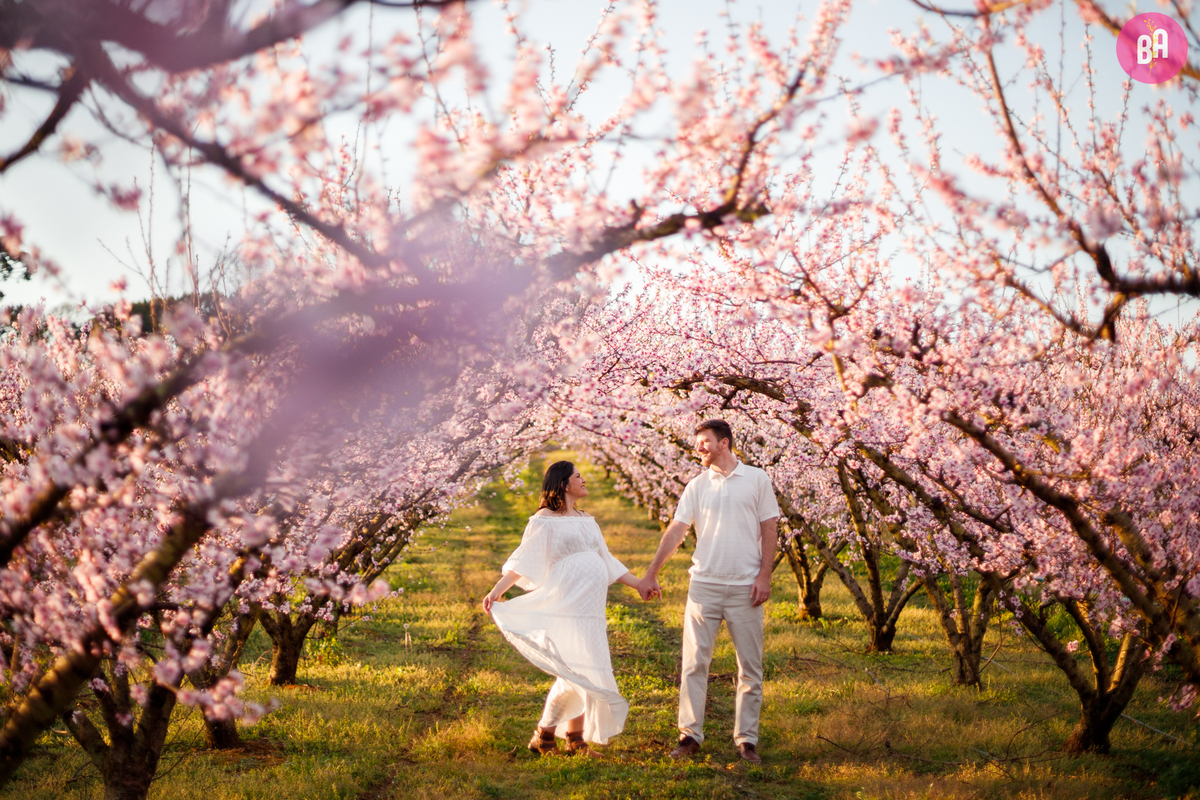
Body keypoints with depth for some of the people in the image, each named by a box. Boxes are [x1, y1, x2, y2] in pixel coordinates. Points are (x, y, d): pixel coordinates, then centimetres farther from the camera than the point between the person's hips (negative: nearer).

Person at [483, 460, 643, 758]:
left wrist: (639, 584, 24)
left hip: (592, 609, 7)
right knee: (575, 674, -14)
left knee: (580, 676, 6)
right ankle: (544, 734, -5)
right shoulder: (544, 522, -1)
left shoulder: (586, 521, 21)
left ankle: (576, 738, 12)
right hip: (565, 608, -7)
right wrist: (497, 590, -21)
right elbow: (522, 562, -8)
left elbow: (607, 561, 27)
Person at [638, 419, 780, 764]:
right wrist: (651, 574, 0)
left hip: (745, 587, -1)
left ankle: (747, 739, 10)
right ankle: (690, 735, 4)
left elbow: (768, 530, 3)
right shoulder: (697, 486, 7)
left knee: (750, 667, 3)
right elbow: (676, 530, 4)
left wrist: (764, 575, -6)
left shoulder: (756, 480, 3)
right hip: (704, 584, 1)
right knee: (694, 662, -1)